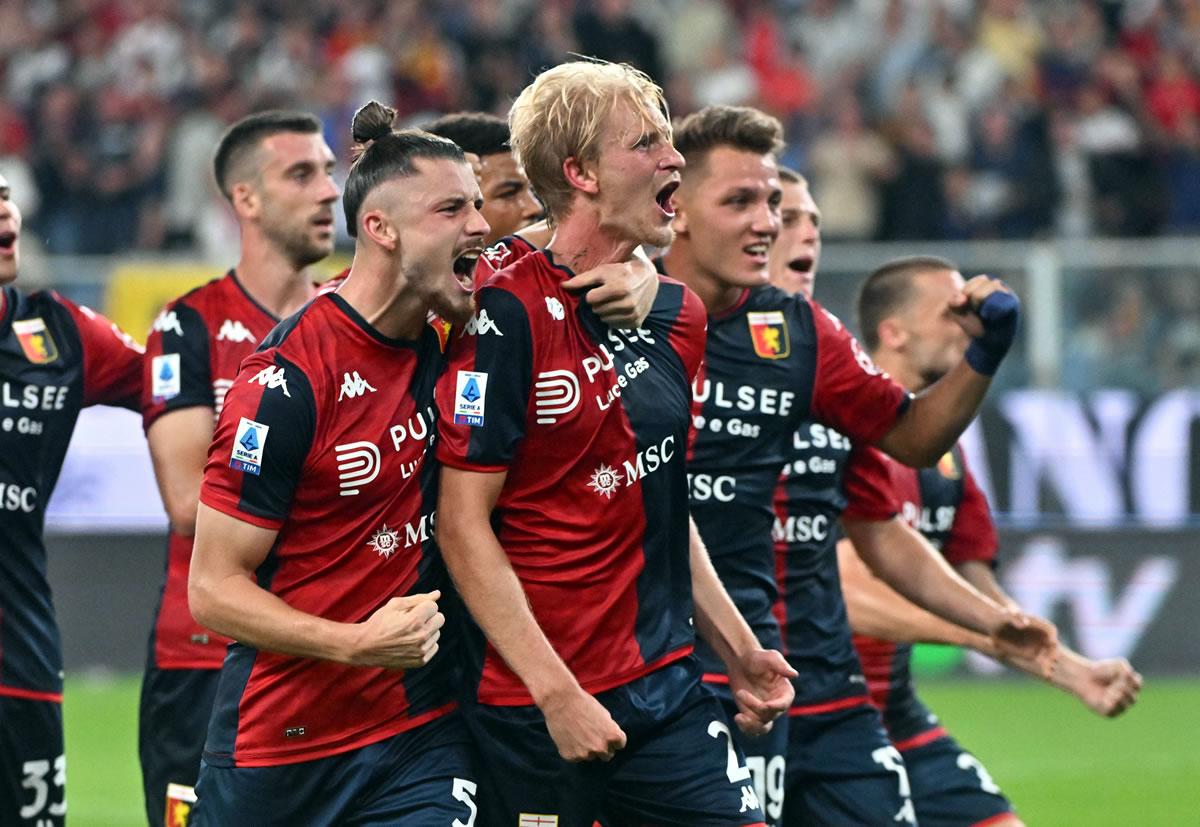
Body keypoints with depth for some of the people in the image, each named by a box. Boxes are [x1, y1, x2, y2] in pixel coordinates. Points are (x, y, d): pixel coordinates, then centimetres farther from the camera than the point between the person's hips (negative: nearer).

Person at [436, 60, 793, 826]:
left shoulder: (676, 314, 11)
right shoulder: (509, 316, -12)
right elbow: (463, 524, -15)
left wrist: (739, 648, 16)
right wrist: (556, 692, -17)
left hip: (667, 690, 7)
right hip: (533, 710, -7)